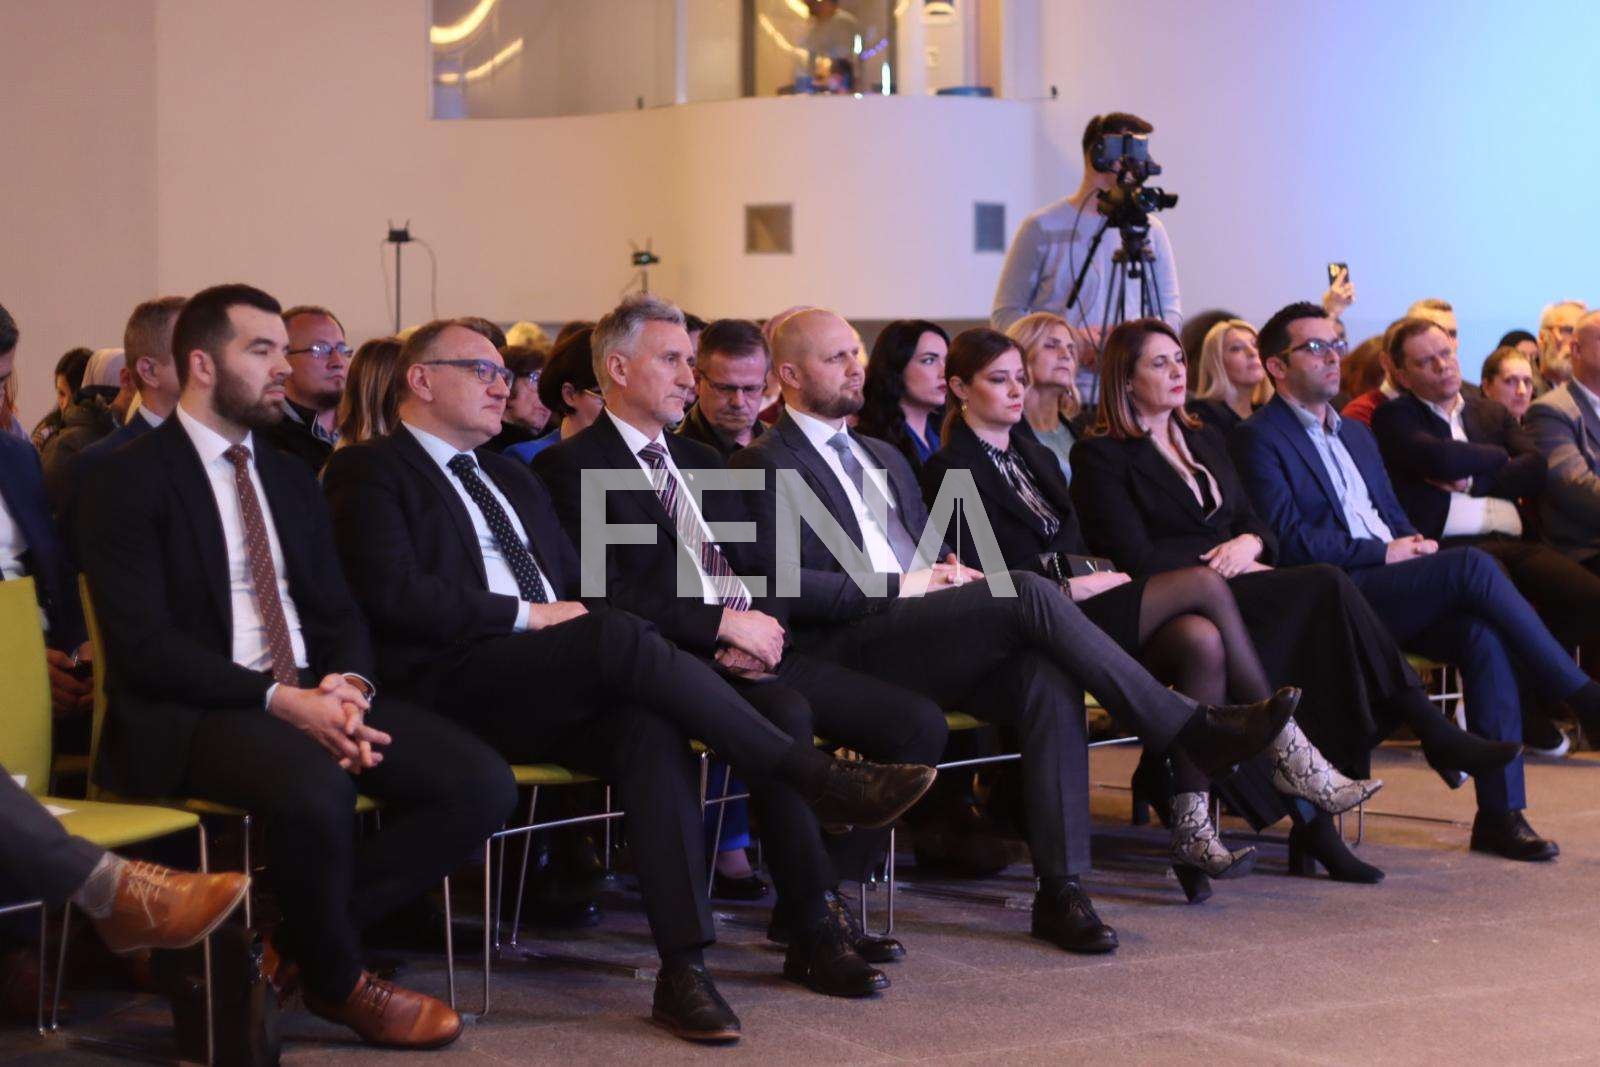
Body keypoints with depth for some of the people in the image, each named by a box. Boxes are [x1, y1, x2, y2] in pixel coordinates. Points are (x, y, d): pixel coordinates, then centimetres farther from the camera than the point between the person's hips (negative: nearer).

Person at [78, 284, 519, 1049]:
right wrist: (279, 699, -22)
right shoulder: (129, 481, -3)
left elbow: (338, 612, 16)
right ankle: (338, 979, -10)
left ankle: (304, 936, -2)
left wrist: (349, 685, -9)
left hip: (312, 697, 7)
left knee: (481, 785, -15)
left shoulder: (290, 478, 19)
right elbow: (143, 645, -13)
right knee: (315, 786, -39)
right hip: (188, 714, -7)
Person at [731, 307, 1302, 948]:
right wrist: (898, 586, -11)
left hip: (928, 641, 7)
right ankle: (1192, 731, -22)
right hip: (848, 649, -7)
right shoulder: (767, 466, 2)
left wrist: (949, 570, 6)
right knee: (1026, 591, -27)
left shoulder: (885, 457, 29)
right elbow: (785, 587, -10)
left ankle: (1061, 890, -26)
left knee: (1049, 681, -25)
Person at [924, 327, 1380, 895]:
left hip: (1086, 607, 7)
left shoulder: (1037, 457, 26)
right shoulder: (950, 470, 1)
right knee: (1204, 583, -20)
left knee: (1202, 640, -25)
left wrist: (1102, 577, 1)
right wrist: (1071, 586, -13)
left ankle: (1192, 828, -29)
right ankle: (1288, 753, -14)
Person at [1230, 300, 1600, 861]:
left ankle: (1501, 813, -22)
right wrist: (1384, 552, -11)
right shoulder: (1257, 439, 0)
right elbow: (1290, 540, -10)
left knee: (1484, 636, -23)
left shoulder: (1357, 435, 27)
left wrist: (1413, 544, 2)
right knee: (1471, 565, -26)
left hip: (1393, 590, 7)